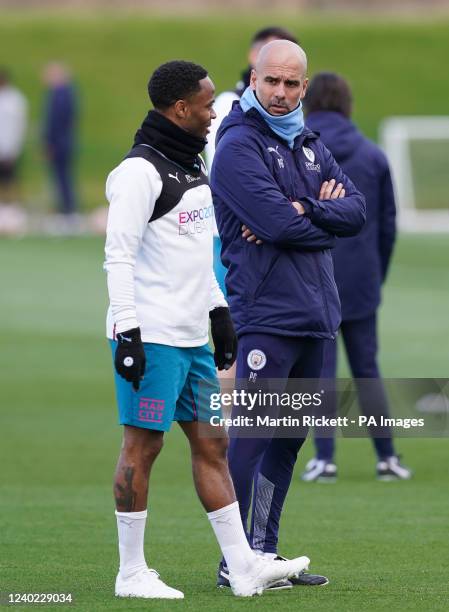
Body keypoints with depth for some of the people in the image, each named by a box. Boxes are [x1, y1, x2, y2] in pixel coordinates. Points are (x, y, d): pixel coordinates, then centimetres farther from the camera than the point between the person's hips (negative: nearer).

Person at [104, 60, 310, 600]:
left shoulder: (191, 165, 16)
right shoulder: (141, 171, -13)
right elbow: (119, 257, -17)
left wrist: (219, 313, 24)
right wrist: (128, 333, -21)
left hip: (192, 337, 9)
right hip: (153, 337, -9)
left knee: (211, 443, 9)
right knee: (142, 446, -3)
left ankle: (243, 568, 11)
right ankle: (132, 574, 3)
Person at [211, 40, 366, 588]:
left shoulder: (309, 145, 17)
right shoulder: (239, 145, -8)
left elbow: (356, 211, 5)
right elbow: (279, 225, -19)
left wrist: (303, 210, -12)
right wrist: (326, 216, -2)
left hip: (314, 313, 8)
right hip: (266, 312, -8)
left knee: (289, 436, 12)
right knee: (252, 435, -9)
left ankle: (264, 551, 18)